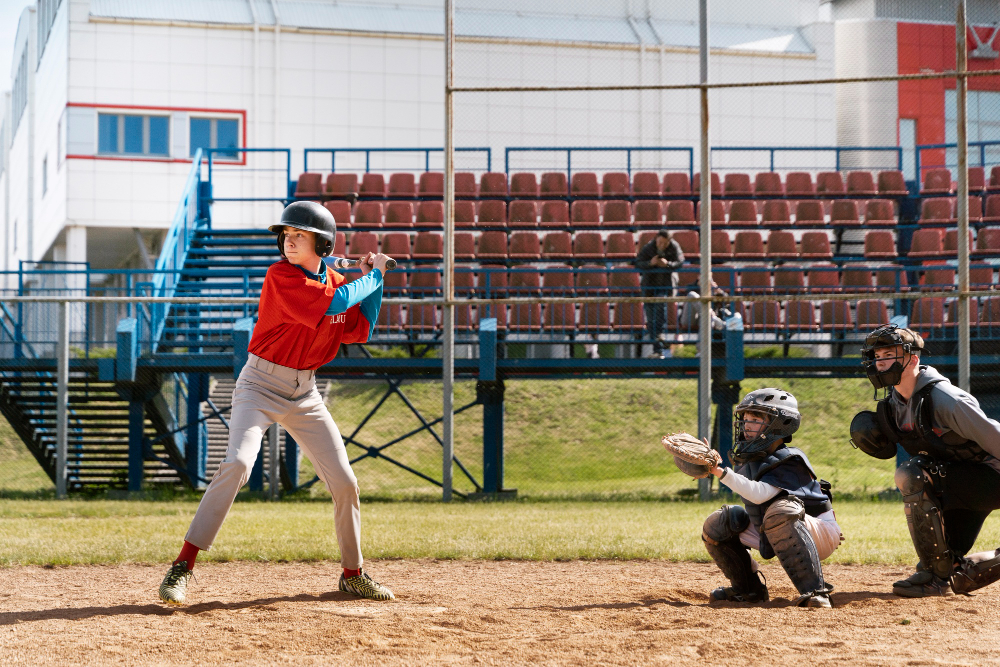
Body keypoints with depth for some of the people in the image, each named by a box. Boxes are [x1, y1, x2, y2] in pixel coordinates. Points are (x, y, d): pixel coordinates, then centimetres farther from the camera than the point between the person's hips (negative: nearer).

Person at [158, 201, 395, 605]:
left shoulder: (337, 282, 5)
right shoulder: (280, 276, -16)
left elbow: (362, 331, 13)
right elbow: (333, 304, -25)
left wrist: (373, 281, 5)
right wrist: (373, 277, -11)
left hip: (305, 393, 6)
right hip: (261, 386, -6)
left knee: (344, 481, 4)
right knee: (237, 463, -26)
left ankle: (353, 575, 23)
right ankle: (182, 567, -24)